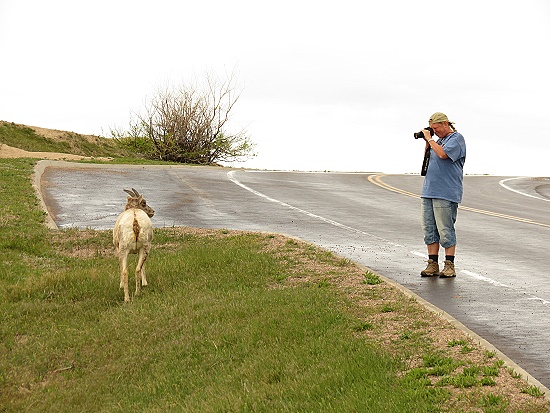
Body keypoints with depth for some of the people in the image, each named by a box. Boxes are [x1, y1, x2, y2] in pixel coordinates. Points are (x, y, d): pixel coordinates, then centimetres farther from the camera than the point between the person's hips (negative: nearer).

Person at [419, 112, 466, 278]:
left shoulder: (456, 138, -4)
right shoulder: (439, 139, 21)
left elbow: (443, 154, -20)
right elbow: (427, 158, 23)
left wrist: (430, 139, -8)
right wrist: (427, 142, 10)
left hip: (446, 193, -8)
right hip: (429, 191, 8)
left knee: (446, 230, -6)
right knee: (429, 230, 7)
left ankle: (450, 266, -1)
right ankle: (433, 265, 12)